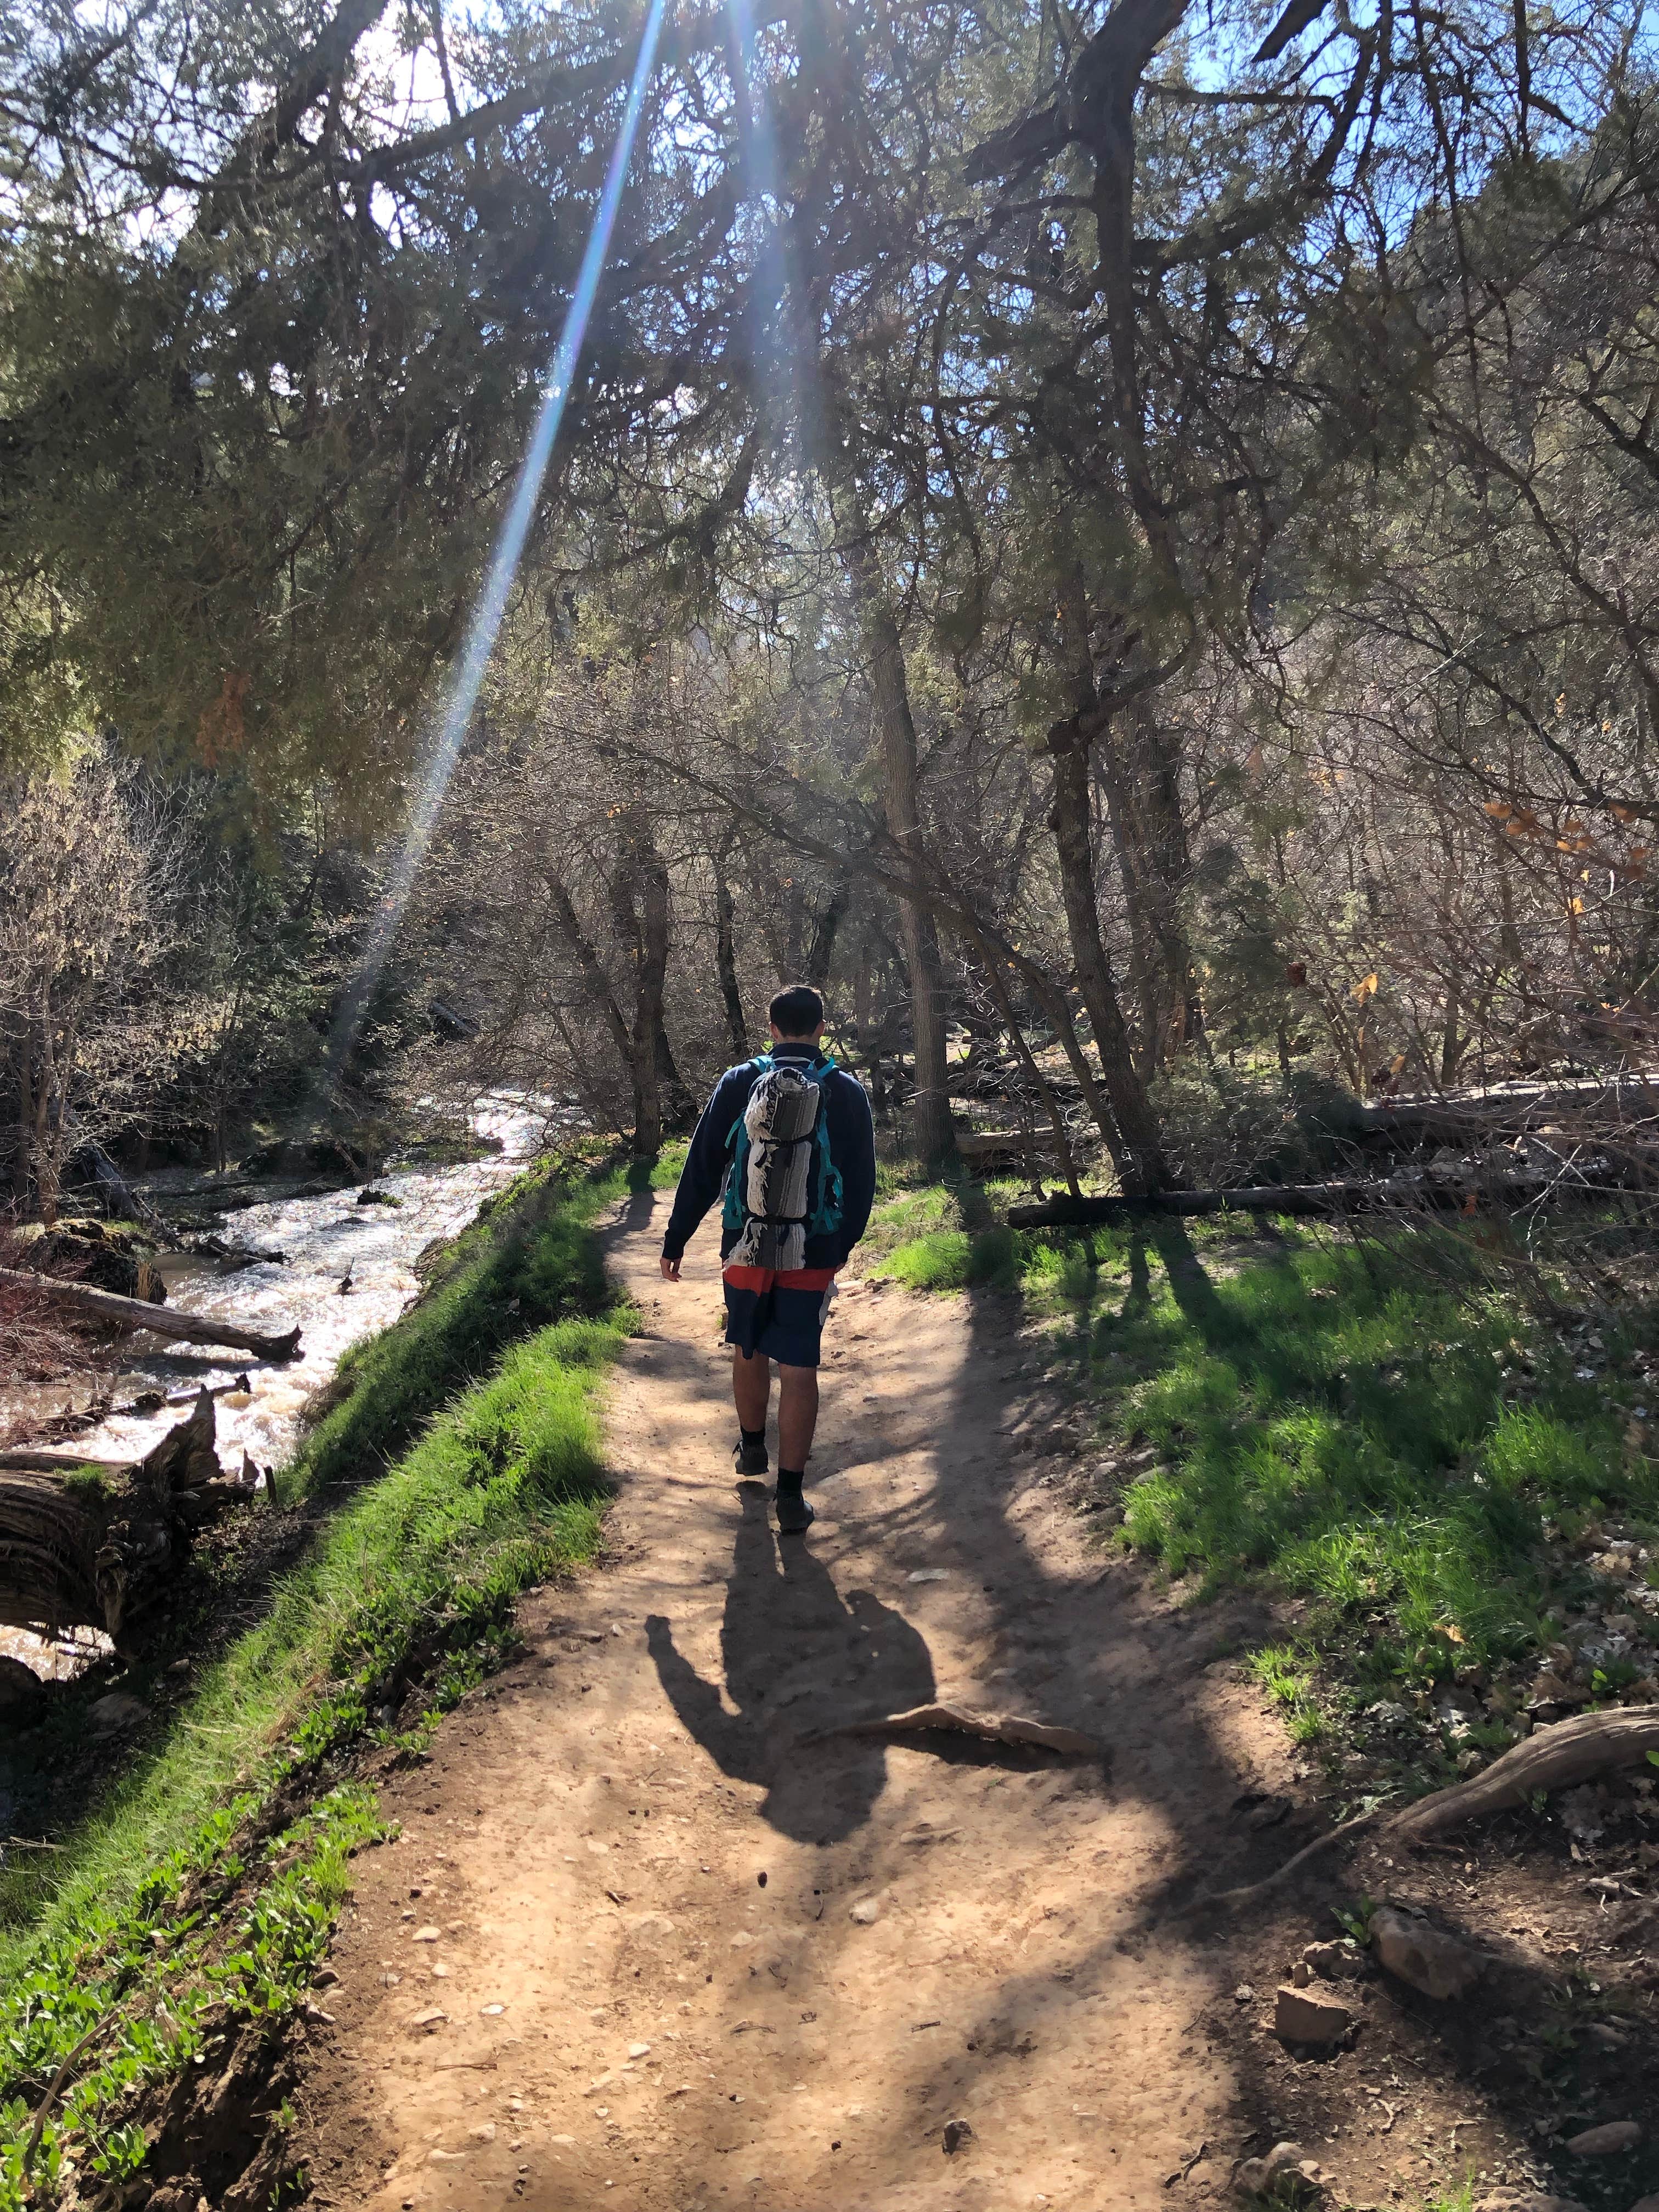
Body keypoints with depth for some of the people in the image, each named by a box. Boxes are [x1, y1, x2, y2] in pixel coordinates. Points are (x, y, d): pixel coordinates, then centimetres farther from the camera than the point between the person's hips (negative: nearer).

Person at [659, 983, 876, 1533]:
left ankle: (751, 1448, 41)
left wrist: (676, 1240, 6)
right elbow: (862, 1181, 3)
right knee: (799, 1369, 2)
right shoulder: (846, 1092, -3)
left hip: (745, 1249, 1)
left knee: (748, 1352, 21)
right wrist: (844, 1245, 17)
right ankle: (790, 1495, 3)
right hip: (813, 1256, -1)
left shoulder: (738, 1084, -3)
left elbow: (701, 1169, -1)